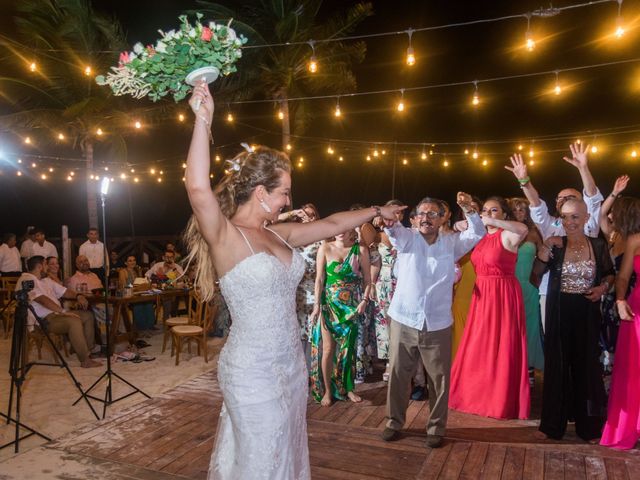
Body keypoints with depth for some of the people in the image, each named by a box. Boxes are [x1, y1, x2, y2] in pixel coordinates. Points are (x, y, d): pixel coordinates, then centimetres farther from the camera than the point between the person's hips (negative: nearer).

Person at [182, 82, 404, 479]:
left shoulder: (278, 234, 5)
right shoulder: (225, 238, -16)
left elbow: (330, 225, 16)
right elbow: (198, 187, -34)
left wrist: (376, 211, 25)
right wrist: (203, 119, -31)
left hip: (291, 363, 7)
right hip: (253, 371, -7)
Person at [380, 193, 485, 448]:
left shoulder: (451, 243, 7)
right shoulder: (407, 238, 2)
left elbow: (478, 234, 4)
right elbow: (394, 230, -17)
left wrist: (469, 210, -14)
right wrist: (388, 221, -41)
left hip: (438, 325, 1)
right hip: (403, 321, 0)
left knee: (439, 379, 9)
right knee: (398, 375, 10)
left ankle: (436, 427, 28)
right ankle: (394, 421, 29)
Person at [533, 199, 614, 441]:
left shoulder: (598, 245, 0)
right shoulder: (556, 245, -1)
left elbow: (610, 273, 13)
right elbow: (538, 270, -12)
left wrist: (603, 287, -7)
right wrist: (546, 247, -26)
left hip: (587, 314, 0)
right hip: (559, 313, 0)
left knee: (586, 366, 9)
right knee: (557, 365, 8)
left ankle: (588, 425, 26)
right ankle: (553, 423, 21)